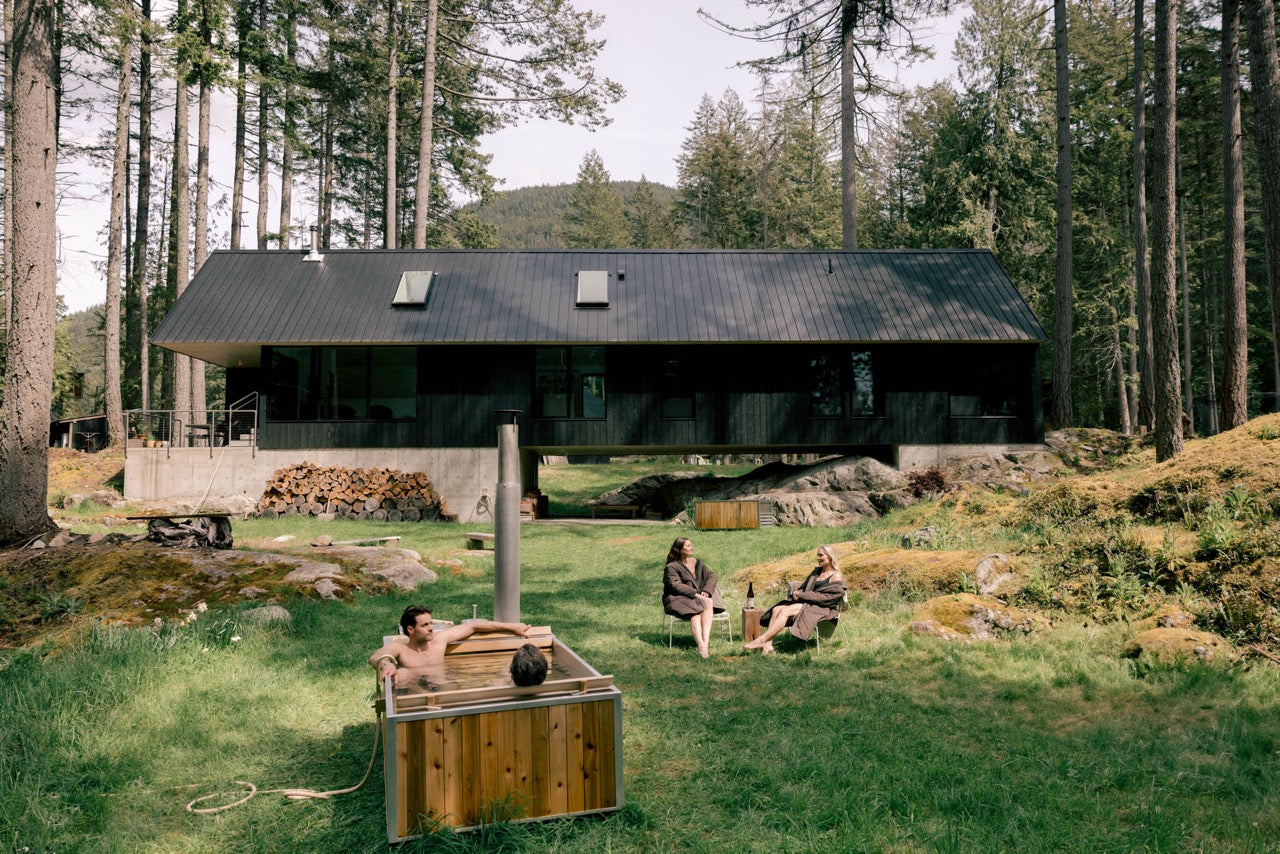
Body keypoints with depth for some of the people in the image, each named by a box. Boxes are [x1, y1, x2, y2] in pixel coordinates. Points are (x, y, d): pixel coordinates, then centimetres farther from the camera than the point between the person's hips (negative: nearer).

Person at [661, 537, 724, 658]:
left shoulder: (697, 563, 18)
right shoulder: (672, 567, -2)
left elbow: (711, 576, 10)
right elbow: (676, 585, -17)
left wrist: (706, 591, -11)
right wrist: (695, 594, -26)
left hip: (697, 597, 5)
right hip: (678, 599, -5)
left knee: (708, 602, -29)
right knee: (696, 611, -35)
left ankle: (705, 641, -45)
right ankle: (701, 645, -53)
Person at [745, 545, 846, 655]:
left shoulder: (836, 577, -3)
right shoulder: (817, 571, 22)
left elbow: (825, 596, -14)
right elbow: (804, 587, 23)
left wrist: (801, 595, -14)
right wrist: (796, 593, -1)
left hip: (821, 608, -8)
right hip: (806, 603, 8)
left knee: (785, 611, -28)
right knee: (776, 609, -17)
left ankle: (762, 640, -30)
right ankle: (768, 644, -29)